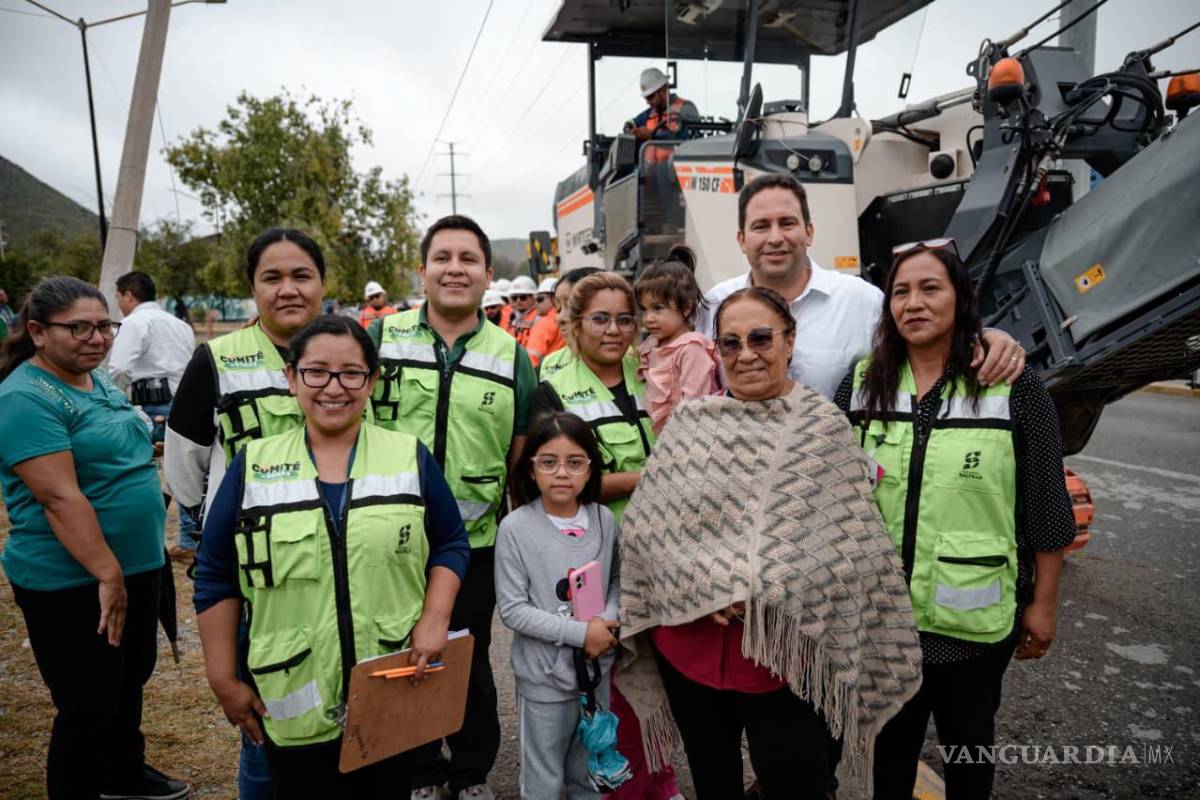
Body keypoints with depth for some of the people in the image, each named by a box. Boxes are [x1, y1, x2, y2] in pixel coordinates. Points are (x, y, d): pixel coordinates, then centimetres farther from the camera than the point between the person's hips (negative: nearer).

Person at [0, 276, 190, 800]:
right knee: (88, 706, 5)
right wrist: (107, 574, -26)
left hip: (138, 566, 9)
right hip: (72, 583, -9)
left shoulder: (97, 379, 8)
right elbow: (60, 497, -25)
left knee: (131, 678, 24)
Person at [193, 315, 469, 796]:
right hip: (293, 702, 0)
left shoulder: (411, 457, 0)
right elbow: (217, 577, 4)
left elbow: (451, 544, 7)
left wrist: (434, 621, -7)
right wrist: (224, 680, 3)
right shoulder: (252, 466, -1)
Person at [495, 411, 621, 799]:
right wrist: (580, 632, -18)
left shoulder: (605, 520, -3)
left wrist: (607, 621, -11)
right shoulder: (515, 528, -16)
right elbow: (512, 609, -15)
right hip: (544, 675, -4)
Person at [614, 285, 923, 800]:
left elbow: (854, 549, -6)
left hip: (785, 655, -3)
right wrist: (704, 586, -14)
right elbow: (642, 524, -1)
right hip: (689, 646, 3)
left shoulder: (823, 426, -4)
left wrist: (764, 590, -14)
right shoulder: (689, 422, 2)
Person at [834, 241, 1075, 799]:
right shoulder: (862, 385, -1)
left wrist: (1042, 605, -5)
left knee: (968, 742, 19)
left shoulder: (1015, 390, -11)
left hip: (975, 614, -2)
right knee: (891, 738, 20)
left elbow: (1045, 509, -7)